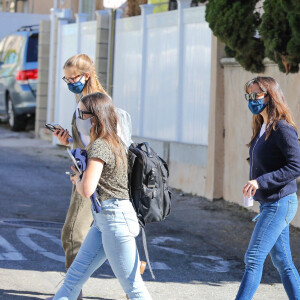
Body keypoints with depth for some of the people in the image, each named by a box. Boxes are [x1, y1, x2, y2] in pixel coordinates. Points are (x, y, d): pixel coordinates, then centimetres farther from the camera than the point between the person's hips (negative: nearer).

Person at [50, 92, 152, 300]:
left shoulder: (100, 146, -17)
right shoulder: (114, 142, 13)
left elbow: (86, 190, -26)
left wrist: (77, 180, -4)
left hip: (115, 218, -10)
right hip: (103, 220, 10)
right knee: (76, 274, 12)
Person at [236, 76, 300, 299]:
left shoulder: (282, 129, -15)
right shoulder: (262, 128, 13)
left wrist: (261, 181, -26)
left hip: (280, 203, -9)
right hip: (269, 204, 9)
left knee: (254, 258, -10)